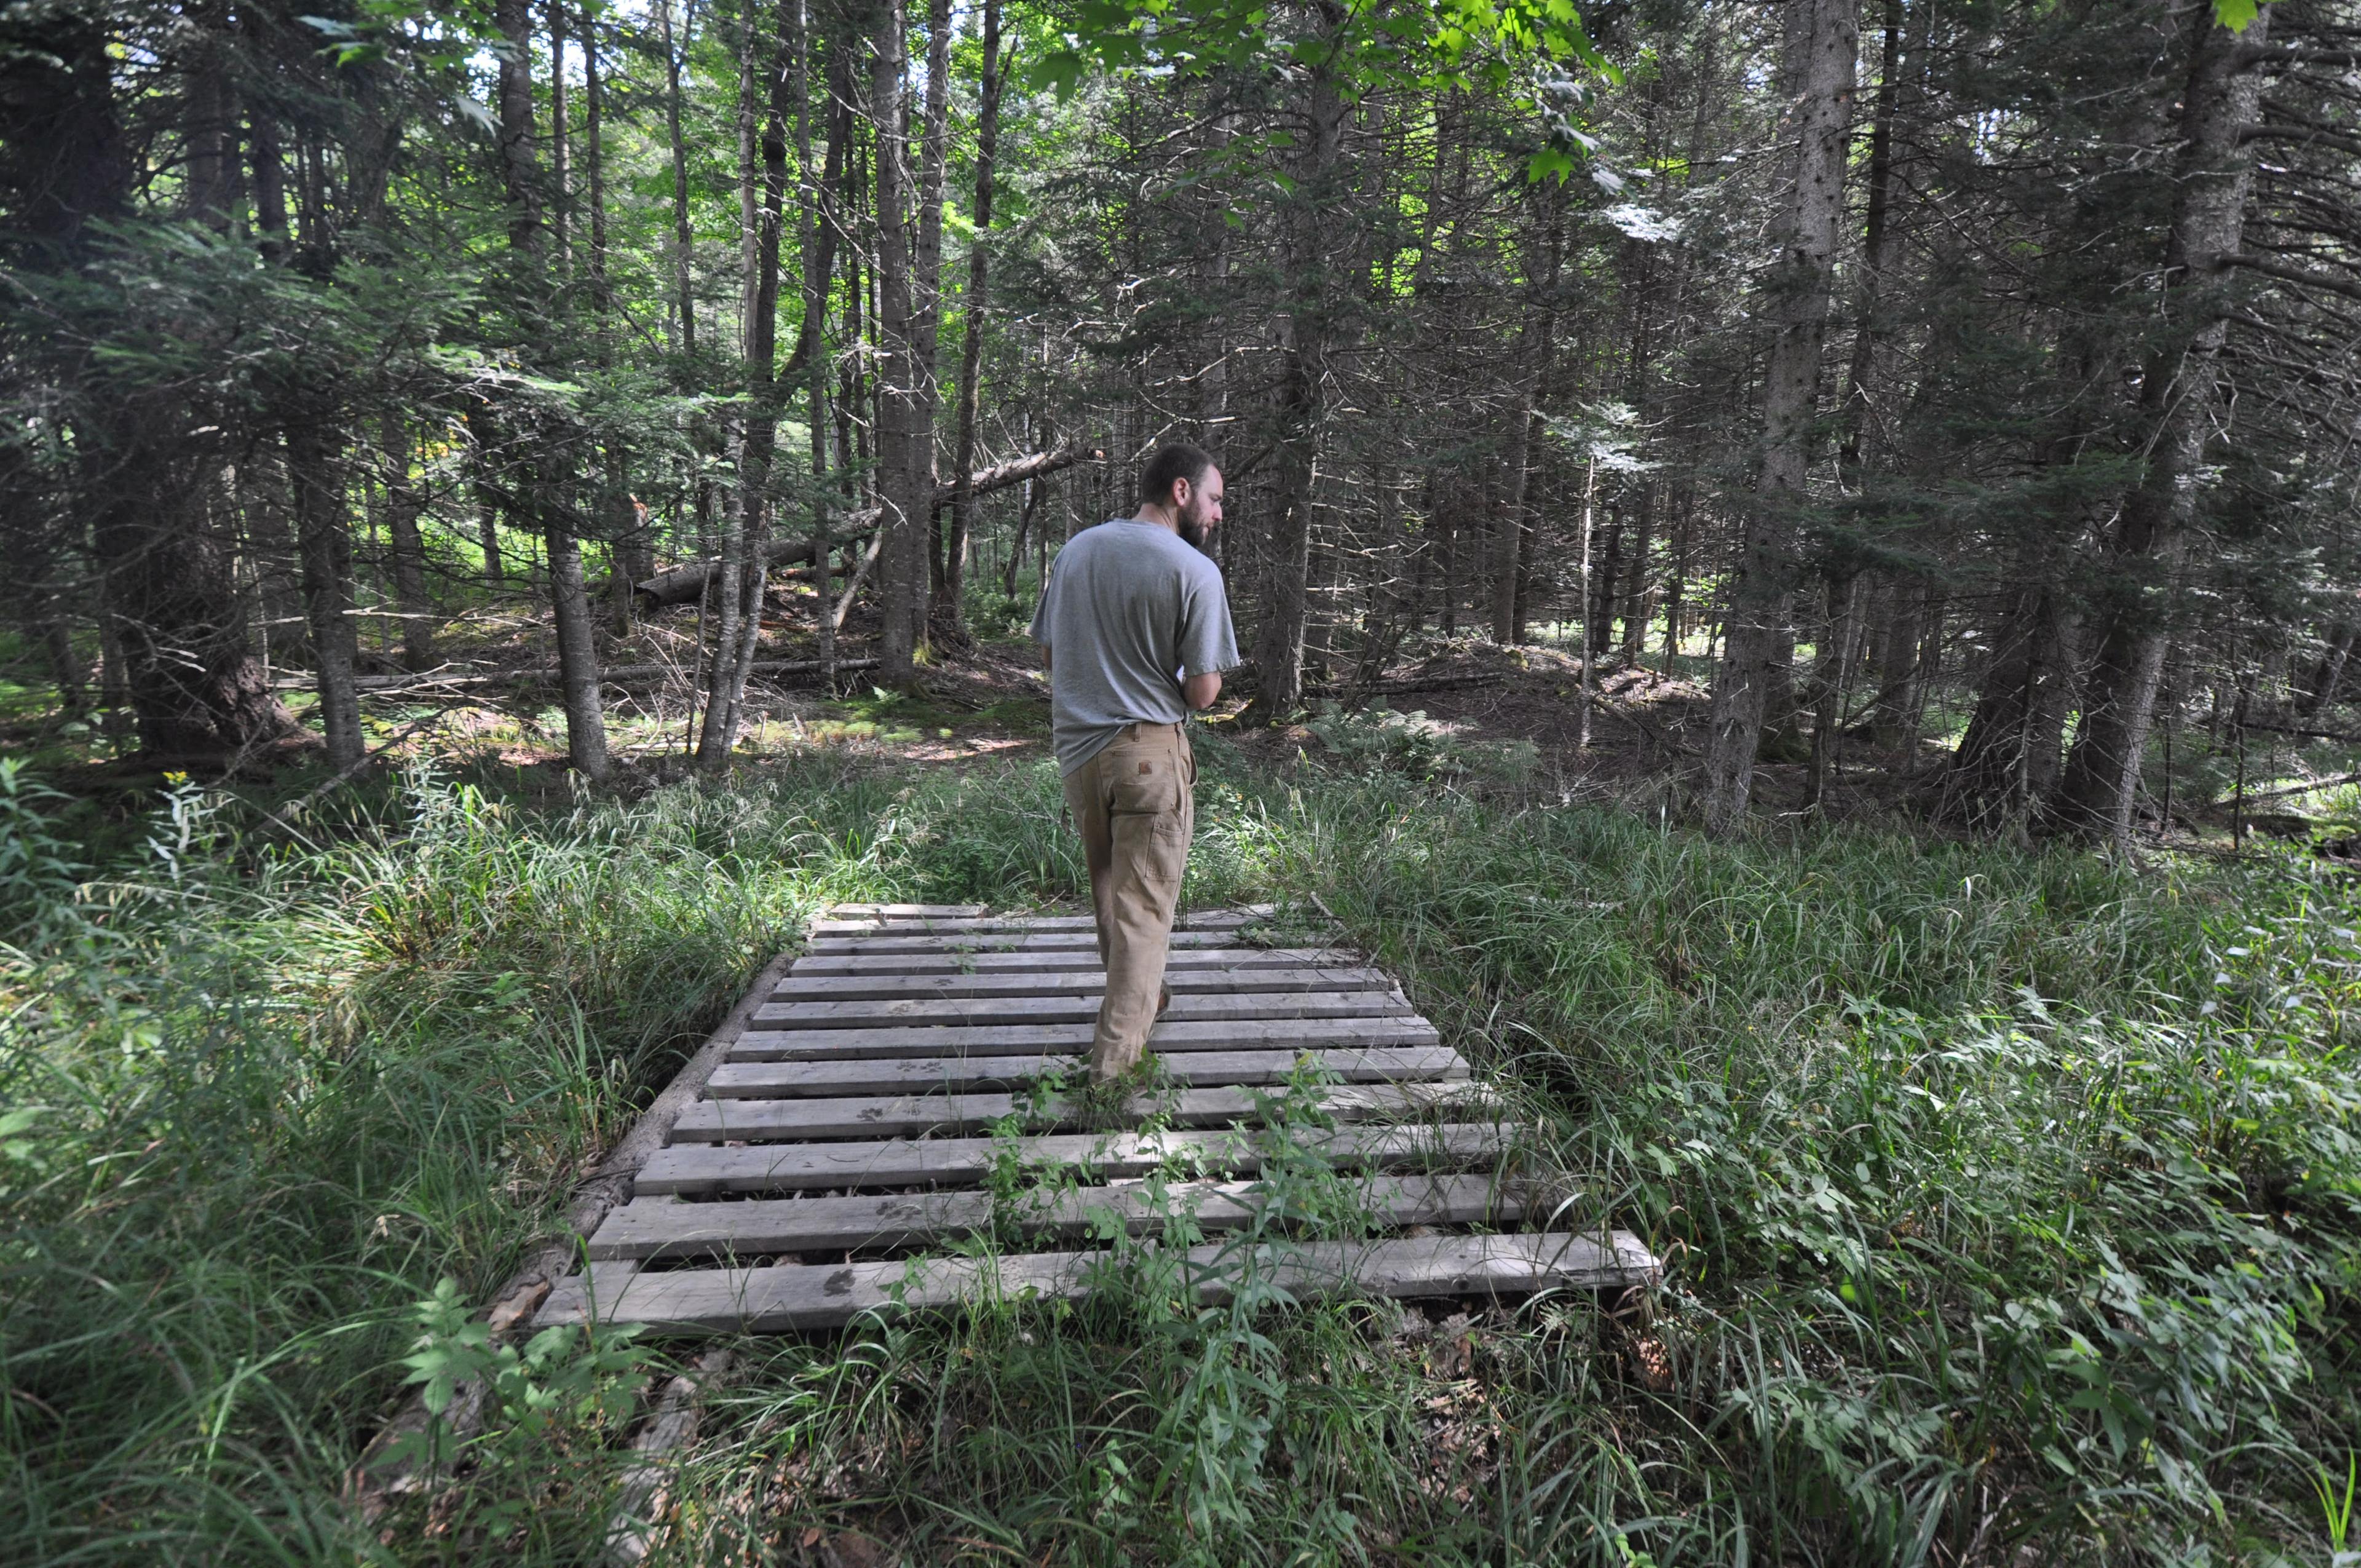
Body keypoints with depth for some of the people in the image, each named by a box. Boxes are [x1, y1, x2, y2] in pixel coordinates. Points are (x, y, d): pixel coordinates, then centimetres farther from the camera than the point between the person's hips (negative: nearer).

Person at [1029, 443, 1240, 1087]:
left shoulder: (1075, 550, 6)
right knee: (1143, 906, 3)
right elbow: (1203, 692, -13)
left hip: (1076, 749, 6)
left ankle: (1137, 998, 42)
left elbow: (1048, 652, 13)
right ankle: (1114, 1062, 6)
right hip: (1150, 752, -6)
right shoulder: (1195, 571, -13)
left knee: (1108, 891, 22)